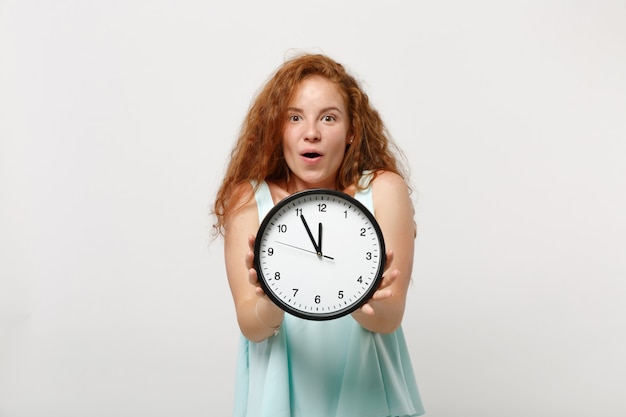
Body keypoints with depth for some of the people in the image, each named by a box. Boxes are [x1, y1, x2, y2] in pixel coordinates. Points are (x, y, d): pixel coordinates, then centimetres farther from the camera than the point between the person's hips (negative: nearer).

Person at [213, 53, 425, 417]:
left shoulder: (384, 190, -13)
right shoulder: (248, 198, -11)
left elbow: (390, 318, -15)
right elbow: (251, 327, -15)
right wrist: (273, 303, -35)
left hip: (364, 385, 0)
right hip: (280, 384, 0)